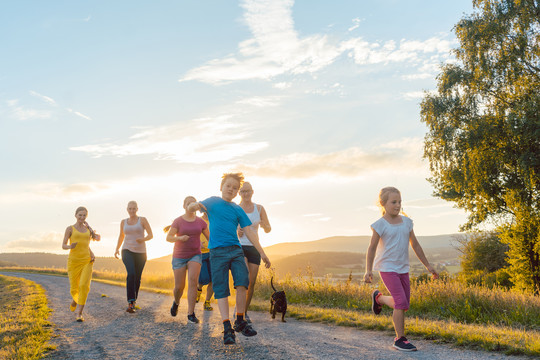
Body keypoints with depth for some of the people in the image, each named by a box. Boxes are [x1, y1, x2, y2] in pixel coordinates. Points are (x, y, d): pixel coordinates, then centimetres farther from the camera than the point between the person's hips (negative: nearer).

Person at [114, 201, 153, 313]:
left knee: (137, 278, 8)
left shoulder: (143, 220, 0)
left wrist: (143, 239, -24)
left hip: (140, 253, 0)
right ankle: (130, 303, -25)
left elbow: (151, 235, -3)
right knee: (131, 274, -24)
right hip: (127, 251, 0)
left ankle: (133, 300, 33)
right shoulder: (123, 222, 8)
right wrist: (117, 249, 8)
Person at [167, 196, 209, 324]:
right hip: (179, 257, -1)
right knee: (179, 287, 1)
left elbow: (210, 237, 9)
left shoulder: (200, 221, 2)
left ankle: (191, 314, -15)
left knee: (193, 281, -20)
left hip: (195, 256, 1)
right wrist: (180, 238, -32)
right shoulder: (178, 221, -7)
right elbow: (168, 238, -12)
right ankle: (176, 301, 37)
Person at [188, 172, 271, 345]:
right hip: (217, 251, -2)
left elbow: (249, 231, 11)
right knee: (221, 290, -4)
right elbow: (201, 205, -6)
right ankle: (227, 328, -1)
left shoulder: (238, 210, 13)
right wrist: (194, 205, -33)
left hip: (236, 250, 2)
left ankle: (240, 321, 3)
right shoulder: (213, 201, 10)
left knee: (242, 283, -14)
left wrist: (262, 252, 5)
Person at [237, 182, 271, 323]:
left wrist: (264, 225, -19)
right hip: (239, 247, -3)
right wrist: (236, 233, -17)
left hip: (254, 248, 3)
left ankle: (245, 312, 19)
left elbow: (268, 230, 5)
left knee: (252, 283, 1)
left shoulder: (259, 208, 4)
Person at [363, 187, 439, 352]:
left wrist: (428, 265, 14)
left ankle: (378, 297, 38)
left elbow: (415, 245, 13)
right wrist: (368, 270, -14)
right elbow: (372, 248, -8)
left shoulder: (406, 222, 7)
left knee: (404, 305, 12)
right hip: (387, 268, -6)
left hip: (403, 269, 6)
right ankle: (400, 339, 1)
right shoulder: (380, 224, -9)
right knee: (401, 303, -13)